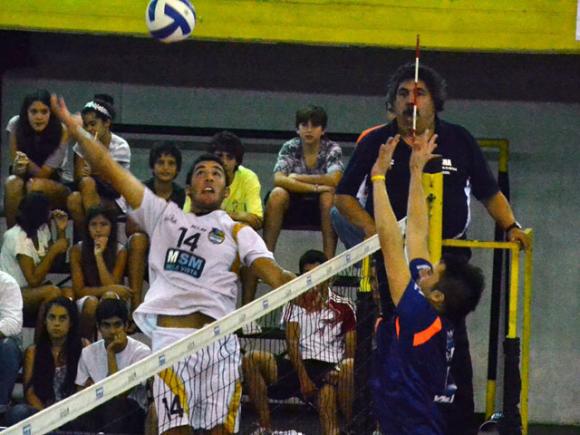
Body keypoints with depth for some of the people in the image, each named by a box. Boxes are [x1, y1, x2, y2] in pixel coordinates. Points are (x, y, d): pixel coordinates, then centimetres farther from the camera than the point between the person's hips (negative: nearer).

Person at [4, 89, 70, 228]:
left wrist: (28, 163, -41)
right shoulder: (16, 125, -10)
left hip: (54, 187, -2)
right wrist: (18, 166, -35)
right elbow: (16, 168, -10)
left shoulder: (61, 133, -17)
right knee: (12, 183, -32)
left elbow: (43, 174, -19)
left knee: (36, 185, -35)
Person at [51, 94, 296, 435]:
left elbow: (271, 271, 1)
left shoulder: (238, 231, 17)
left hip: (219, 339, 0)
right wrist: (73, 126, 20)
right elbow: (109, 168, 21)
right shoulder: (164, 215, 21)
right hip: (170, 336, 0)